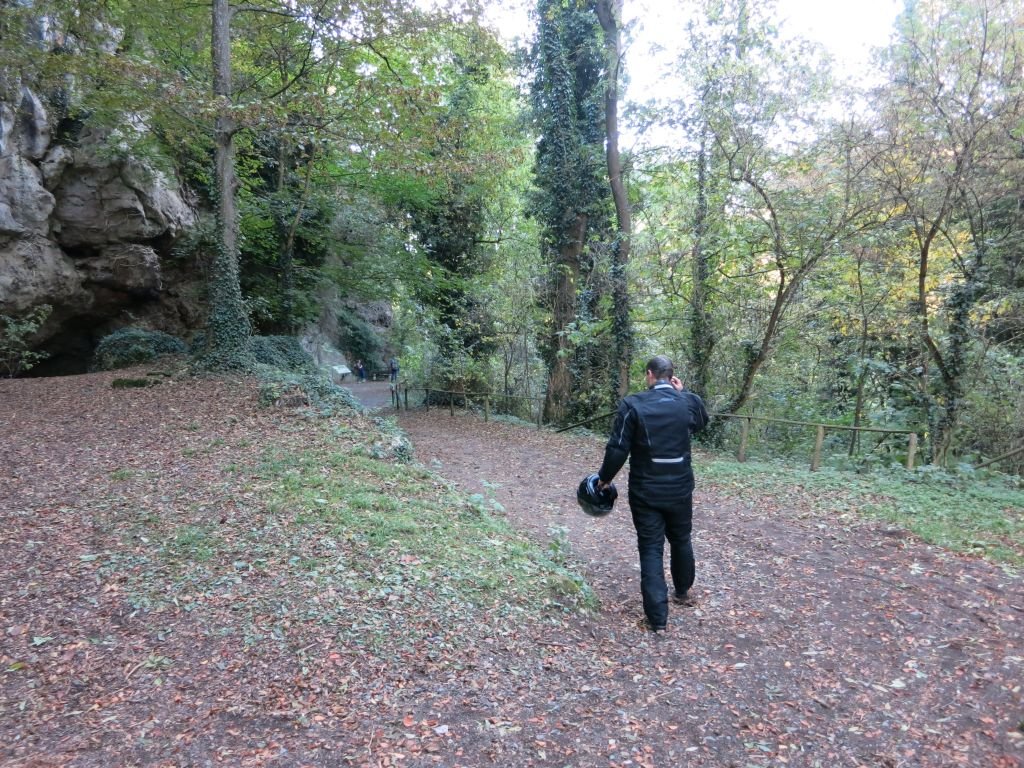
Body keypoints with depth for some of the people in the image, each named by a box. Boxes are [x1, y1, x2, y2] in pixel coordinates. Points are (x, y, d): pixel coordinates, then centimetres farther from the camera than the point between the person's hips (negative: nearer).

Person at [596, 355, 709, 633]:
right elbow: (701, 422, 20)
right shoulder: (689, 402, -5)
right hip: (680, 489, 3)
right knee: (681, 541, 24)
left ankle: (657, 618, 3)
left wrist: (605, 477, 1)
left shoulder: (632, 404, -15)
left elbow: (618, 449, -14)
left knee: (651, 550, 4)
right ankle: (683, 591, 46)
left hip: (645, 492, -3)